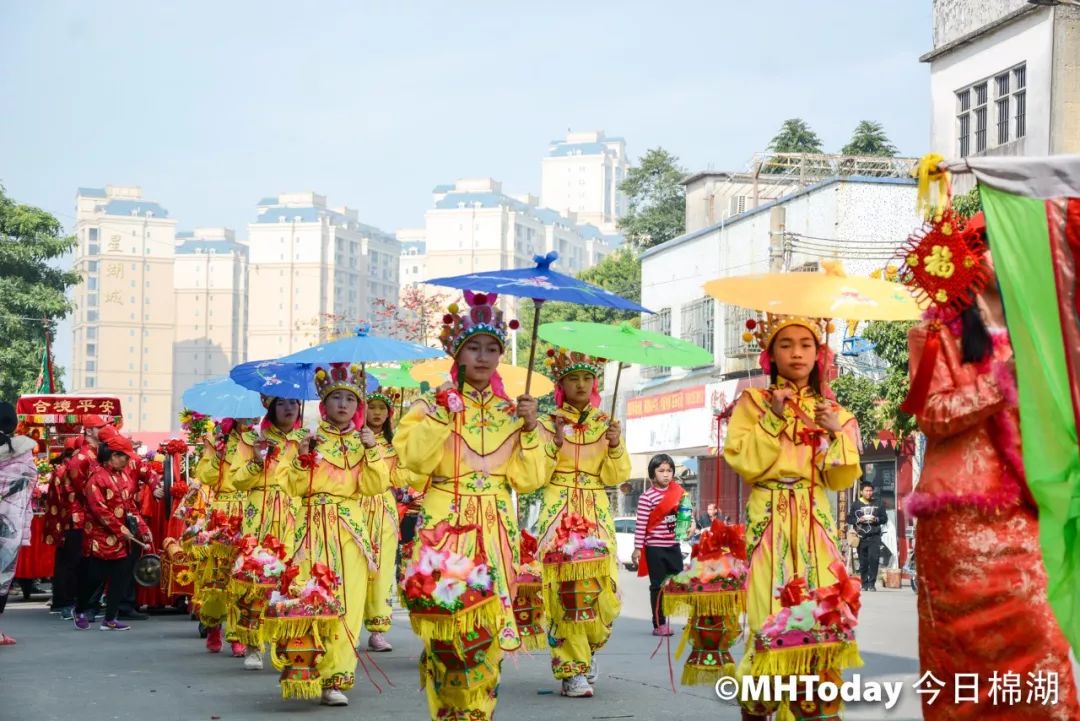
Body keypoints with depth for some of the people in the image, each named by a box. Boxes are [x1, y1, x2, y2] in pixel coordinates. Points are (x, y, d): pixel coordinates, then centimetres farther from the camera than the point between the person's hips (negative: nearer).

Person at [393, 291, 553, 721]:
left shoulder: (511, 411, 11)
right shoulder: (433, 404, 2)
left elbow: (528, 479, 5)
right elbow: (414, 463, -12)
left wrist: (530, 429, -5)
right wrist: (439, 417, -18)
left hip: (496, 530, 3)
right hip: (444, 524, -3)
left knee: (490, 624, -1)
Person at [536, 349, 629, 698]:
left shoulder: (606, 424, 10)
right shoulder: (548, 424, 3)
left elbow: (615, 477, 3)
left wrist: (615, 447, -13)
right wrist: (553, 445, -16)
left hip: (597, 514, 2)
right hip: (558, 514, -2)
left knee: (604, 589, -5)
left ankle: (587, 650, 23)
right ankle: (571, 669, -5)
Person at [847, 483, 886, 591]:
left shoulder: (878, 505, 11)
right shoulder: (856, 505, 8)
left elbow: (885, 518, 13)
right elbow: (849, 519, 8)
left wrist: (876, 519, -6)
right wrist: (859, 520, -9)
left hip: (874, 537, 0)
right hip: (861, 537, 0)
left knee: (874, 559, -13)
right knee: (863, 562, 3)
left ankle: (872, 583, -9)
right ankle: (864, 584, 12)